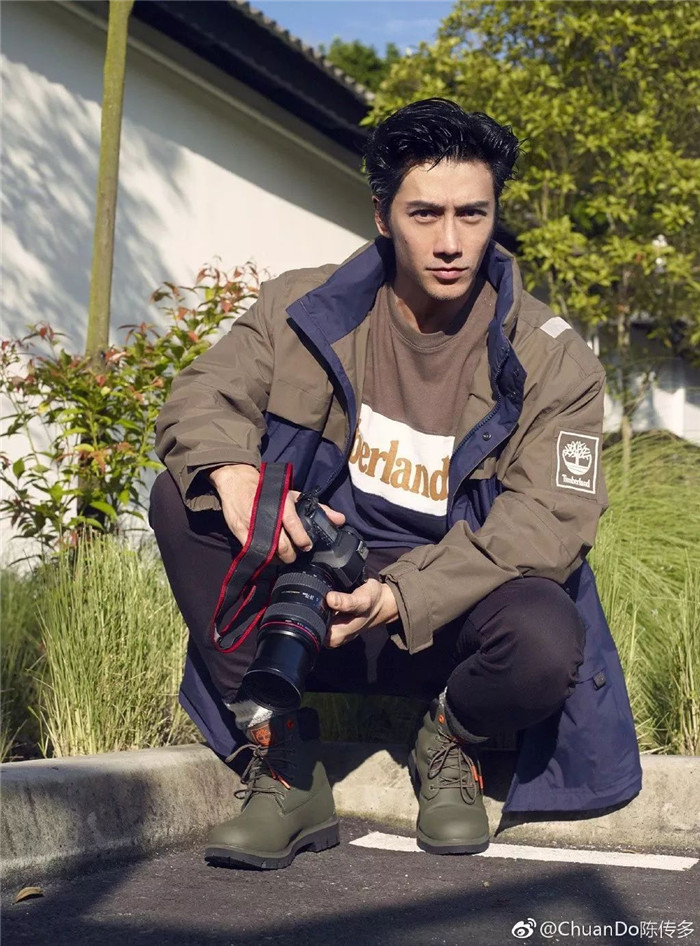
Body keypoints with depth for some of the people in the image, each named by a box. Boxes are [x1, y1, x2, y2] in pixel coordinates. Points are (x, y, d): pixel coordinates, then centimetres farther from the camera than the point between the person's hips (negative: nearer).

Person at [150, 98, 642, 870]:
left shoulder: (549, 357, -7)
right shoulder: (307, 307, 0)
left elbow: (547, 522, -15)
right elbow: (201, 395, -4)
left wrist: (402, 598, -30)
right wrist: (233, 473, -31)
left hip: (452, 609, -2)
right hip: (318, 581, 2)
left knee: (547, 644, -36)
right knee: (181, 499, -20)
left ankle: (450, 741, 4)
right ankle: (284, 766, -14)